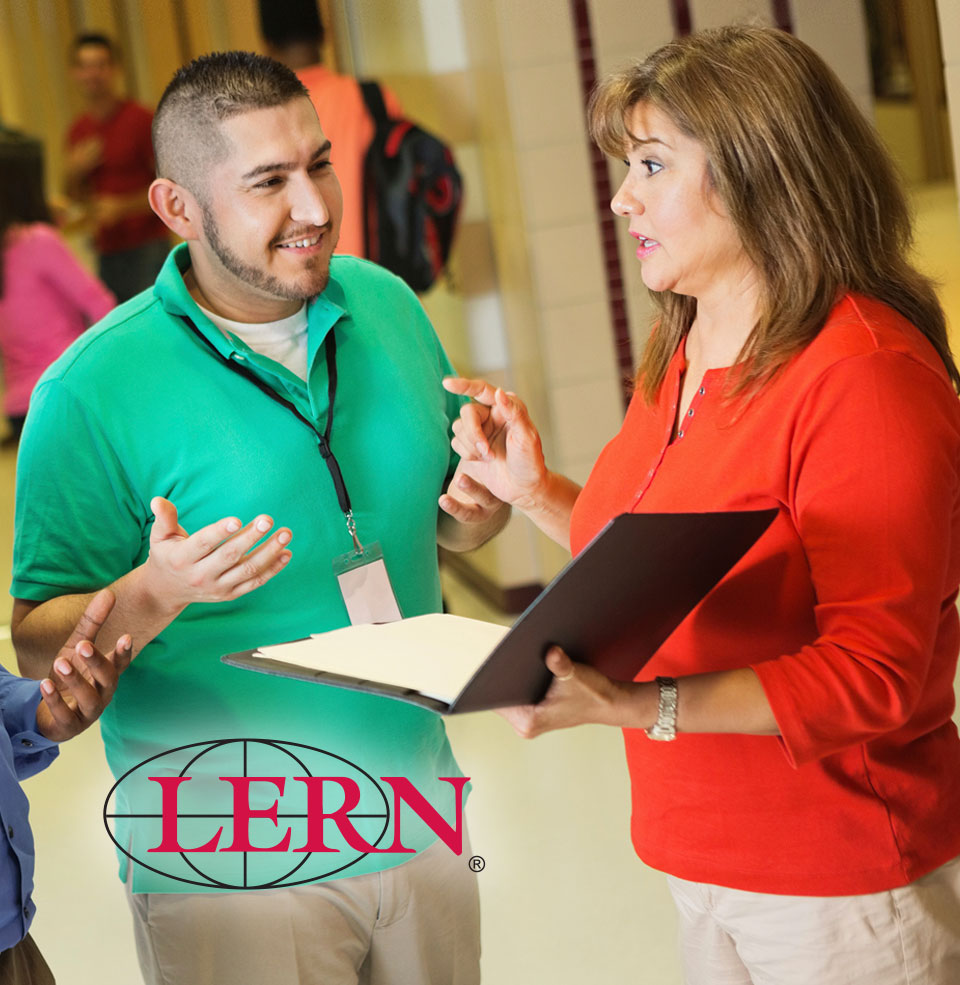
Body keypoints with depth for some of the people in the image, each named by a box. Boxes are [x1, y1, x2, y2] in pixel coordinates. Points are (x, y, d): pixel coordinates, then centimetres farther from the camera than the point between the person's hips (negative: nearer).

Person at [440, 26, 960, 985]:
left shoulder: (865, 374, -20)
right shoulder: (678, 362, 7)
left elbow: (875, 673, -23)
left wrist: (636, 708, -32)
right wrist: (537, 493, 2)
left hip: (841, 881, -8)